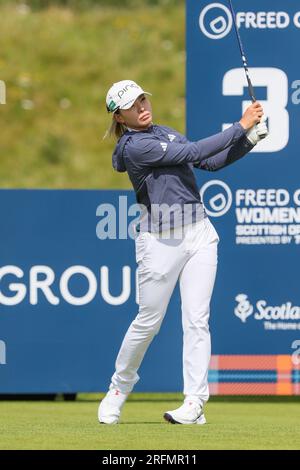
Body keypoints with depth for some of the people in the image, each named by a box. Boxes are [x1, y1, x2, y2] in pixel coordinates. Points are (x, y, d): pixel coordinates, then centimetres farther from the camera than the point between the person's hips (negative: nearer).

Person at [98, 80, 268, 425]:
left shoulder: (165, 133, 15)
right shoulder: (134, 146, -12)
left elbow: (212, 162, 13)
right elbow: (194, 153, -16)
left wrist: (249, 140, -1)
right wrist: (240, 127, -13)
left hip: (199, 232, 6)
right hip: (160, 238, -6)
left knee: (196, 319, -3)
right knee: (148, 321, 3)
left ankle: (194, 403, -7)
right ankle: (120, 386, 25)